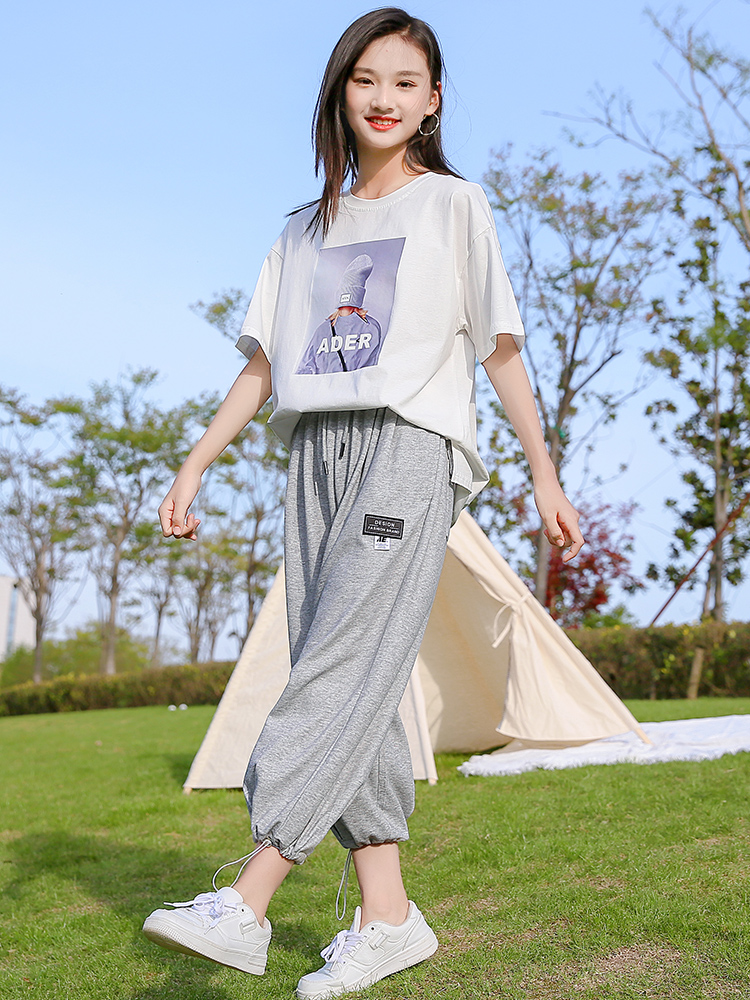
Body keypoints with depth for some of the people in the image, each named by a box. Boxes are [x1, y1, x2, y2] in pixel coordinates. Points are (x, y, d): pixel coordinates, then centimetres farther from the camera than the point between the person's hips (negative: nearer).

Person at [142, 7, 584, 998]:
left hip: (411, 443, -5)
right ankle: (387, 918, 2)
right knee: (345, 685, -2)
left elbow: (500, 348, 6)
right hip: (319, 452, 5)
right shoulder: (307, 230, 22)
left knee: (345, 666, -16)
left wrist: (544, 474, 1)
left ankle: (245, 904, -19)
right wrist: (193, 467, 10)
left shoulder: (453, 203, 11)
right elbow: (262, 366, 19)